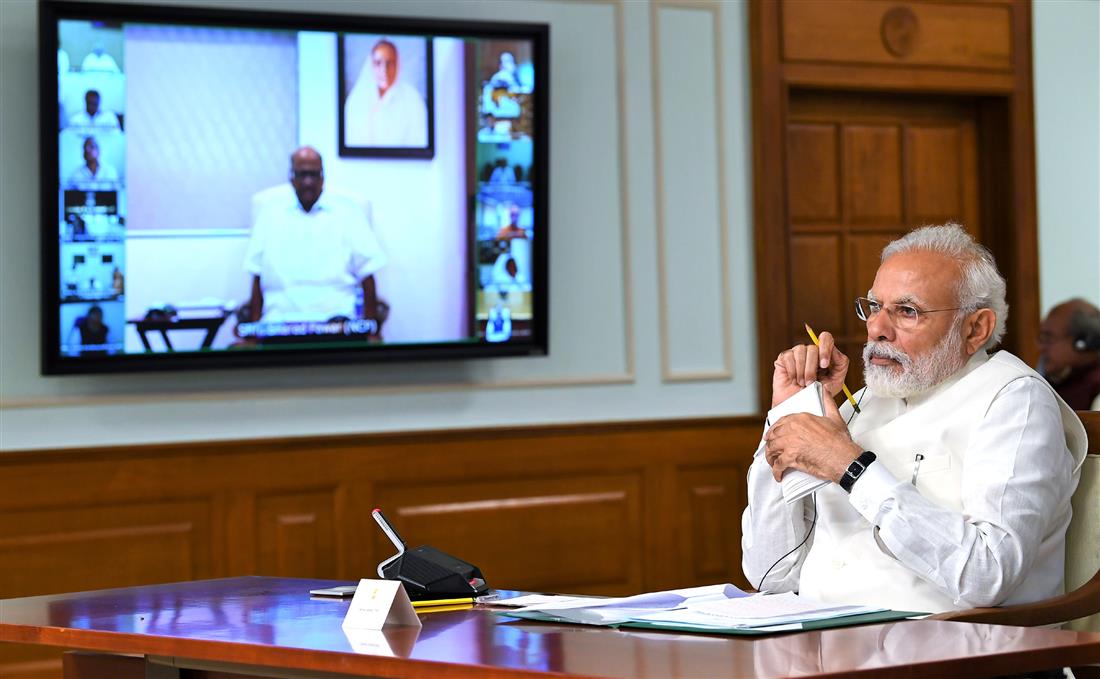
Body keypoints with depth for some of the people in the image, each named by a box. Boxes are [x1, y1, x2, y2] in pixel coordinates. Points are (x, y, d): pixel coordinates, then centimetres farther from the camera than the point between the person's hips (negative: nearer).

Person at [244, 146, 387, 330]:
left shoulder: (347, 211, 13)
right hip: (281, 318, 1)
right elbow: (257, 278, 14)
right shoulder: (271, 213, 17)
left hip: (335, 316, -1)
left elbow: (366, 272, 8)